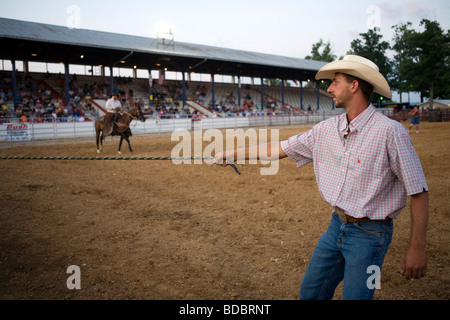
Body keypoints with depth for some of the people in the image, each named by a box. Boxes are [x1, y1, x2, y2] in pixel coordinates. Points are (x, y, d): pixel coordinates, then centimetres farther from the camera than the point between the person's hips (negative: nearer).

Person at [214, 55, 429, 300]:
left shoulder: (390, 132, -18)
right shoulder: (327, 129, 1)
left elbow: (418, 191, -15)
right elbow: (282, 148, 8)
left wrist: (417, 248, -15)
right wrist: (233, 155, 11)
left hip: (369, 234, -6)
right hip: (337, 225, 6)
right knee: (310, 291, 17)